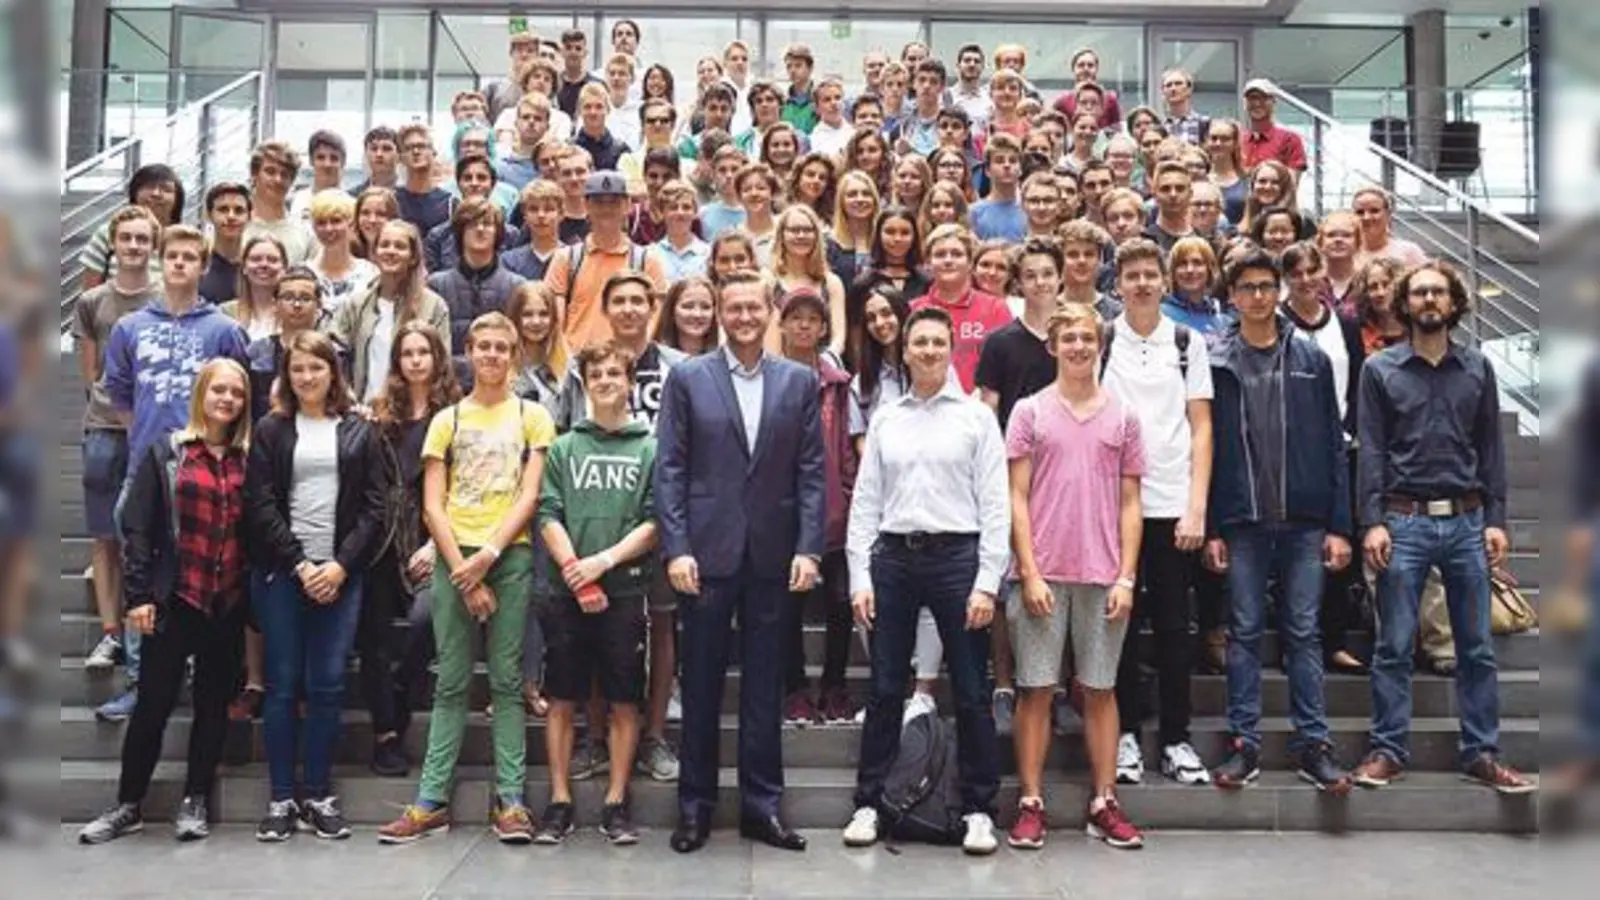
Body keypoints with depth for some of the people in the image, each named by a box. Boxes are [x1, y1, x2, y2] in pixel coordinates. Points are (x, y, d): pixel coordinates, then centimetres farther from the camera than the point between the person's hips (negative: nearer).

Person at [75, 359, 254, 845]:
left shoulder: (248, 460, 8)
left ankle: (196, 801, 19)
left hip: (229, 602, 2)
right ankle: (129, 804, 16)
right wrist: (138, 594, -9)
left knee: (213, 703, 9)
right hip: (175, 599, -2)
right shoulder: (164, 454, 2)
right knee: (154, 701, 2)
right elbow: (138, 527, -3)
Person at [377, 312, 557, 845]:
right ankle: (431, 802, 9)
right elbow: (432, 506, 4)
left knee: (507, 681, 2)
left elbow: (529, 497, 0)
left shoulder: (532, 417, 8)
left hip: (510, 557, -1)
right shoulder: (447, 420, 11)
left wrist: (489, 554, -11)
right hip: (454, 559, 1)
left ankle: (510, 800, 6)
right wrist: (463, 570, -7)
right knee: (451, 684, 4)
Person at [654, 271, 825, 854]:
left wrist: (808, 548, -5)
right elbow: (669, 470, -1)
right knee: (701, 685, 7)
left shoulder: (799, 381, 7)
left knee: (765, 686, 8)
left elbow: (812, 472, 4)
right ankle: (695, 804, 20)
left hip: (772, 555, 1)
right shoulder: (688, 378, 3)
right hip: (708, 552, -1)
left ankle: (761, 804, 19)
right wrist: (676, 549, -9)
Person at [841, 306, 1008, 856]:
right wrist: (860, 576, 1)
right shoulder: (884, 420, 11)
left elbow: (995, 505, -2)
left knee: (971, 693, 3)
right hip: (892, 558, 2)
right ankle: (869, 804, 18)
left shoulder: (976, 417, 3)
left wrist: (987, 582, -9)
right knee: (884, 690, 7)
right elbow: (865, 502, 9)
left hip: (956, 556, -2)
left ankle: (979, 809, 15)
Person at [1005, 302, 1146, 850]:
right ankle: (1031, 804, 11)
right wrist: (1030, 573, -8)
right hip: (1042, 573, -1)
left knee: (1100, 689, 8)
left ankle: (1104, 804, 16)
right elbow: (1017, 499, 0)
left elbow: (1130, 503, 7)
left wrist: (1126, 577, -2)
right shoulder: (1029, 411, 3)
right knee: (1036, 688, 3)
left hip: (1105, 575, 2)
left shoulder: (1123, 416, 8)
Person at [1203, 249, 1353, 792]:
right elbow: (1205, 447, 1)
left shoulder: (1311, 360, 6)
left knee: (1303, 632, 6)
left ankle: (1312, 745, 14)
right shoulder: (1216, 365, 3)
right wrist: (1210, 528, -4)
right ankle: (1244, 743, 13)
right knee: (1244, 632, 5)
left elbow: (1333, 446, 5)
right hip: (1242, 522, -1)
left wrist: (1339, 525, -1)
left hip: (1303, 519, 1)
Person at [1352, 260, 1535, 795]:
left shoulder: (1477, 368, 10)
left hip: (1466, 521, 2)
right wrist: (1373, 521, -8)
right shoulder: (1380, 369, 4)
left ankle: (1482, 754, 16)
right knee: (1394, 647, 1)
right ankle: (1388, 751, 10)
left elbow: (1492, 448, 10)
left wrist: (1496, 520, 2)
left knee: (1477, 648, 7)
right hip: (1404, 522, -2)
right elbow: (1371, 449, -1)